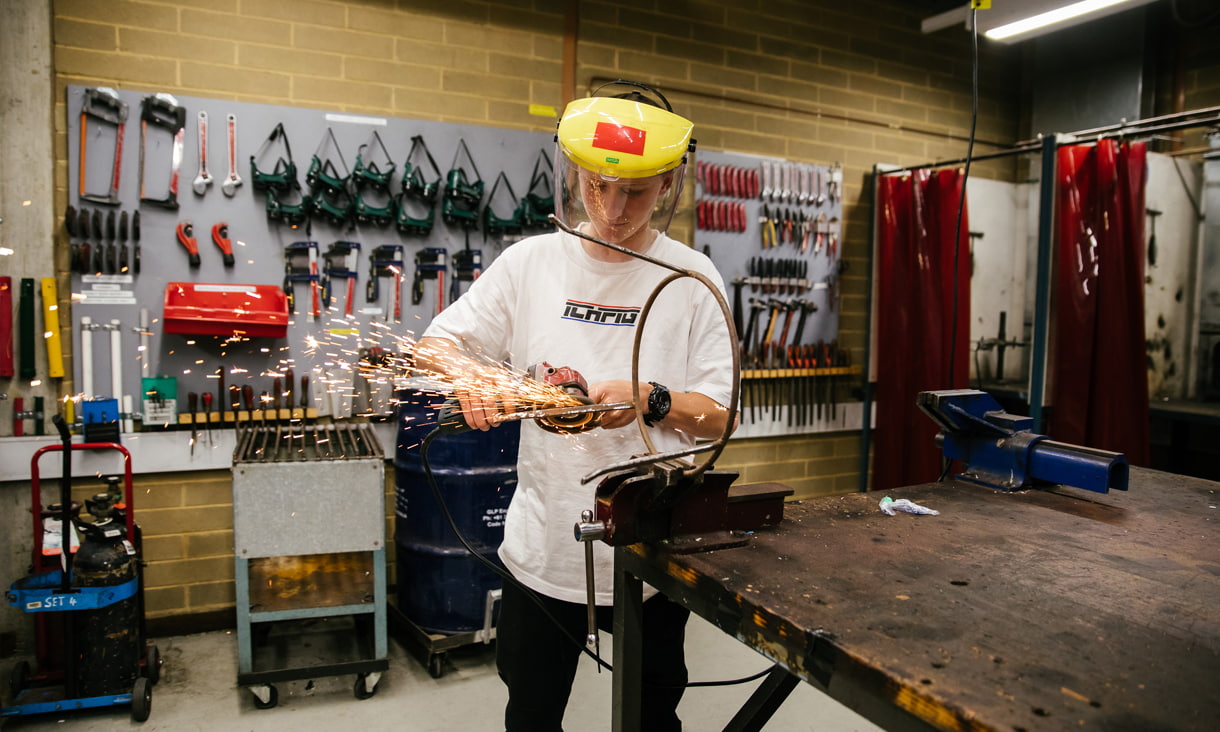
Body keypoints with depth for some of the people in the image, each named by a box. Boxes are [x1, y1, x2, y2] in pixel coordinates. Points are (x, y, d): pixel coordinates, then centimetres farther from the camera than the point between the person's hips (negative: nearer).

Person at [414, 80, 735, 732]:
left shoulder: (693, 278, -4)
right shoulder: (531, 262, -1)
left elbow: (719, 415, -4)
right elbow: (432, 346, 3)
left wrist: (650, 402, -23)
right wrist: (468, 373, -19)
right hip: (545, 543, 1)